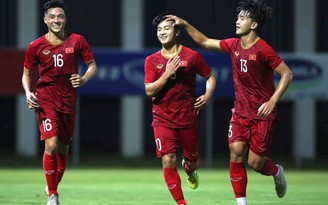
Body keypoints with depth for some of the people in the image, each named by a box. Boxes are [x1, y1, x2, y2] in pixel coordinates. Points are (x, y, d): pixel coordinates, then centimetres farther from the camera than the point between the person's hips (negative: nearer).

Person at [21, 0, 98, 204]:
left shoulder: (77, 41, -1)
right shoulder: (36, 46, -2)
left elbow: (93, 65, 9)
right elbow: (27, 74, 9)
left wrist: (84, 79, -11)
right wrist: (28, 93, -9)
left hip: (68, 101, 2)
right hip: (45, 99, -2)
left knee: (64, 148, 10)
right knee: (51, 145, -18)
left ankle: (54, 187, 33)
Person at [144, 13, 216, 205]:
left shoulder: (192, 56, -2)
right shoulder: (152, 60, 0)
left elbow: (210, 76, 10)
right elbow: (149, 90, -8)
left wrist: (208, 94, -8)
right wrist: (167, 73, -18)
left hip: (188, 117, 0)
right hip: (163, 119, 0)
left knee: (192, 160, 10)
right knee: (168, 160, -13)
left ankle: (190, 169, 49)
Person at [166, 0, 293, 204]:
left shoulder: (263, 49, -17)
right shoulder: (233, 45, 3)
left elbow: (287, 74, -16)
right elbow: (205, 42, 17)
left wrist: (272, 101, -23)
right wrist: (185, 24, 10)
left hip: (263, 114, -5)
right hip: (241, 111, 5)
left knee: (255, 162, -3)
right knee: (236, 153, -9)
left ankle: (277, 172, 31)